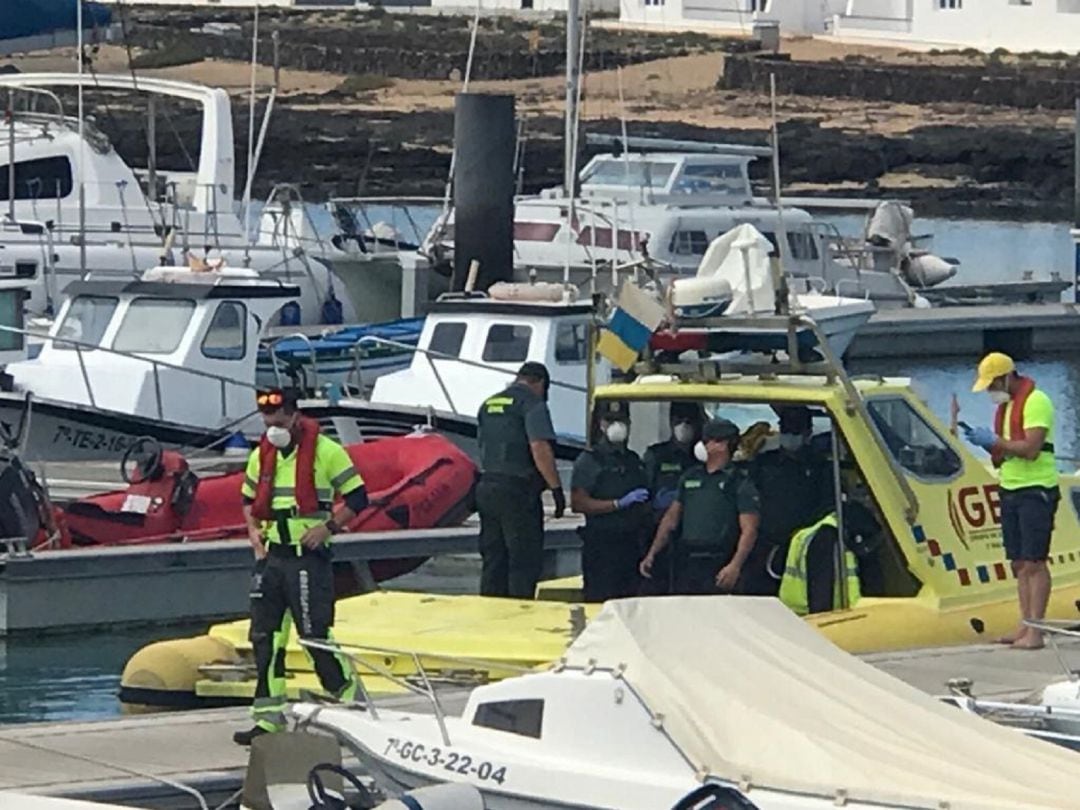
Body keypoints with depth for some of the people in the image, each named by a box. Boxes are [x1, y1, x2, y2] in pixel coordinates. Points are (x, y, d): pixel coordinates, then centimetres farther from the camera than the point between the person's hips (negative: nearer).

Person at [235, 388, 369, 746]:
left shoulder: (325, 452, -8)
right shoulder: (261, 456, 11)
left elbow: (357, 498, -5)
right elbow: (249, 498, 25)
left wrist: (329, 527, -15)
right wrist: (253, 529, 7)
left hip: (309, 557, -6)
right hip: (271, 555, 6)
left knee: (315, 633, -7)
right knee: (264, 636, 3)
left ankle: (346, 696, 12)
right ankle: (269, 716, 7)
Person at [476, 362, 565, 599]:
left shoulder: (489, 405, 17)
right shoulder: (532, 403, -8)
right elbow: (539, 448, -18)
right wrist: (556, 488, -17)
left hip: (486, 486, 7)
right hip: (517, 490, -7)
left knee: (492, 560, 12)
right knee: (525, 561, -4)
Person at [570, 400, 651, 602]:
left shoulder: (634, 461, 20)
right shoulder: (589, 461, -2)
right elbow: (578, 503, -14)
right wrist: (619, 504, -18)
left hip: (632, 545, 7)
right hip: (602, 546, -7)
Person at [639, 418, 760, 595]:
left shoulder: (739, 482, -1)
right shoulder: (690, 477, 16)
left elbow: (748, 530, -8)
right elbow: (671, 519, 21)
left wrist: (735, 566, -21)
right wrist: (651, 554, 14)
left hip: (717, 565, -5)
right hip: (686, 563, 5)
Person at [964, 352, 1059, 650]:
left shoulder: (1035, 402, -12)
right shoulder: (1005, 406, 17)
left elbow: (1031, 449, -22)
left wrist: (994, 440, -16)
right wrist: (983, 441, 3)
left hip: (1035, 491, -9)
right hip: (1010, 490, 9)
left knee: (1034, 562, -10)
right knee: (1019, 564, 9)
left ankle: (1035, 631, -11)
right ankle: (1025, 625, 12)